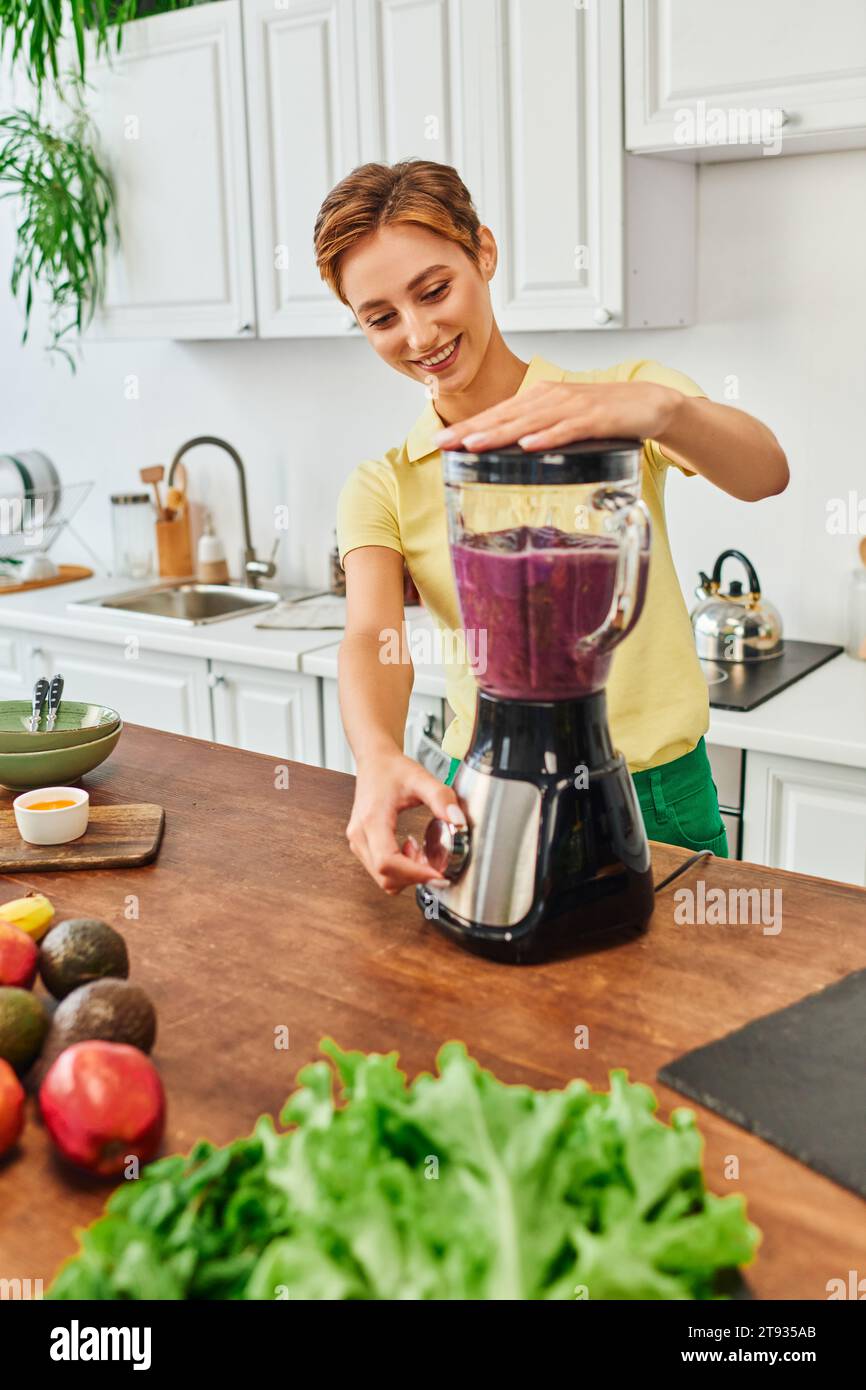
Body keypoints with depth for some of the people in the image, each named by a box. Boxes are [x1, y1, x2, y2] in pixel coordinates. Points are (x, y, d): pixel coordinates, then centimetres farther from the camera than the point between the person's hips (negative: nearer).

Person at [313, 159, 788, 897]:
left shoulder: (624, 396, -2)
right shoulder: (381, 489, 3)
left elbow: (766, 473, -20)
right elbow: (374, 639, -14)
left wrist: (662, 407, -42)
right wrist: (379, 760, -36)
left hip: (655, 799, -1)